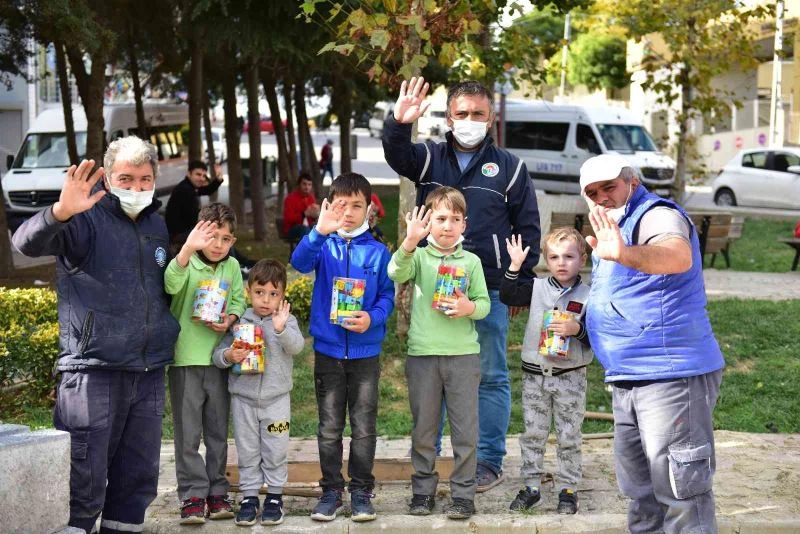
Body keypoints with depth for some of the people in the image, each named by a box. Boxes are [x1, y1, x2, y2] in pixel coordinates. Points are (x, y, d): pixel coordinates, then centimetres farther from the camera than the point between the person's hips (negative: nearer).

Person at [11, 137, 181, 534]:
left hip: (149, 371, 7)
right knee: (84, 481, -8)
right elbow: (28, 243, -26)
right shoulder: (87, 220, -7)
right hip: (93, 370, -7)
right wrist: (61, 212, -44)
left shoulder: (156, 224, 17)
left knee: (139, 477, 13)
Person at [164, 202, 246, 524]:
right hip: (185, 359, -4)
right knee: (188, 434, 0)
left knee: (218, 431, 11)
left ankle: (216, 492, 20)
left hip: (219, 359, 4)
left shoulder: (232, 267, 5)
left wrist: (229, 321, -12)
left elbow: (238, 301, 11)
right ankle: (193, 495, 6)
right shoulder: (187, 262, -9)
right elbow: (172, 284, -30)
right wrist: (188, 248, -46)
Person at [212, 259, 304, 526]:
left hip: (276, 398, -1)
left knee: (275, 451, 6)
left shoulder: (286, 321, -2)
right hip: (243, 397, 1)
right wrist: (228, 356, -20)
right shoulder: (239, 322, 1)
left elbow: (296, 346, -20)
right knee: (247, 451, 9)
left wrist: (281, 328, -36)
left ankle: (275, 496, 18)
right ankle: (249, 496, 17)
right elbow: (218, 354, 2)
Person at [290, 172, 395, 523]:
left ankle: (361, 491, 17)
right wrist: (320, 232, -40)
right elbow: (299, 262, -23)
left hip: (365, 352, 0)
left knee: (363, 427, 6)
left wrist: (373, 318, -20)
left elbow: (387, 296, 1)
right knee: (329, 428, 8)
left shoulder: (377, 252, -1)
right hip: (328, 350, 0)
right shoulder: (323, 246, -2)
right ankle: (331, 490, 17)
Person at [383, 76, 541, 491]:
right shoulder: (430, 158, 9)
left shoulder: (509, 168, 5)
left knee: (491, 376, 5)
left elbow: (528, 228, 6)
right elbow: (397, 156, -13)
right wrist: (398, 124, -34)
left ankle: (489, 461, 13)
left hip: (489, 290, -2)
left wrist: (521, 280, -2)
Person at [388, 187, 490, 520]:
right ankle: (423, 490, 20)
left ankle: (463, 493, 11)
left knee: (465, 429, 2)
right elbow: (396, 272, -20)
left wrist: (469, 308, -17)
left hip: (463, 354, 1)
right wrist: (409, 242, -37)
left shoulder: (471, 261, 5)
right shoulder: (419, 256, 1)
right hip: (423, 353, 0)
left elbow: (484, 303, 5)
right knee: (423, 428, 9)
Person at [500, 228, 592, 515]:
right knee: (533, 434, 8)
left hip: (570, 376, -2)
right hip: (535, 373, 2)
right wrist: (515, 266, -13)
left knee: (568, 437, 5)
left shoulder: (588, 296, -4)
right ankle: (531, 487, 17)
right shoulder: (537, 288, 3)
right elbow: (508, 296, -6)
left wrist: (577, 329, -23)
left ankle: (568, 489, 14)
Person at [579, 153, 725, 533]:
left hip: (671, 375, -10)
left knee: (680, 492, -10)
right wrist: (575, 324, 17)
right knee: (641, 490, 16)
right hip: (627, 381, 10)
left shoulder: (657, 215, -12)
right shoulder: (615, 229, 18)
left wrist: (625, 254, -56)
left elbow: (679, 256, -37)